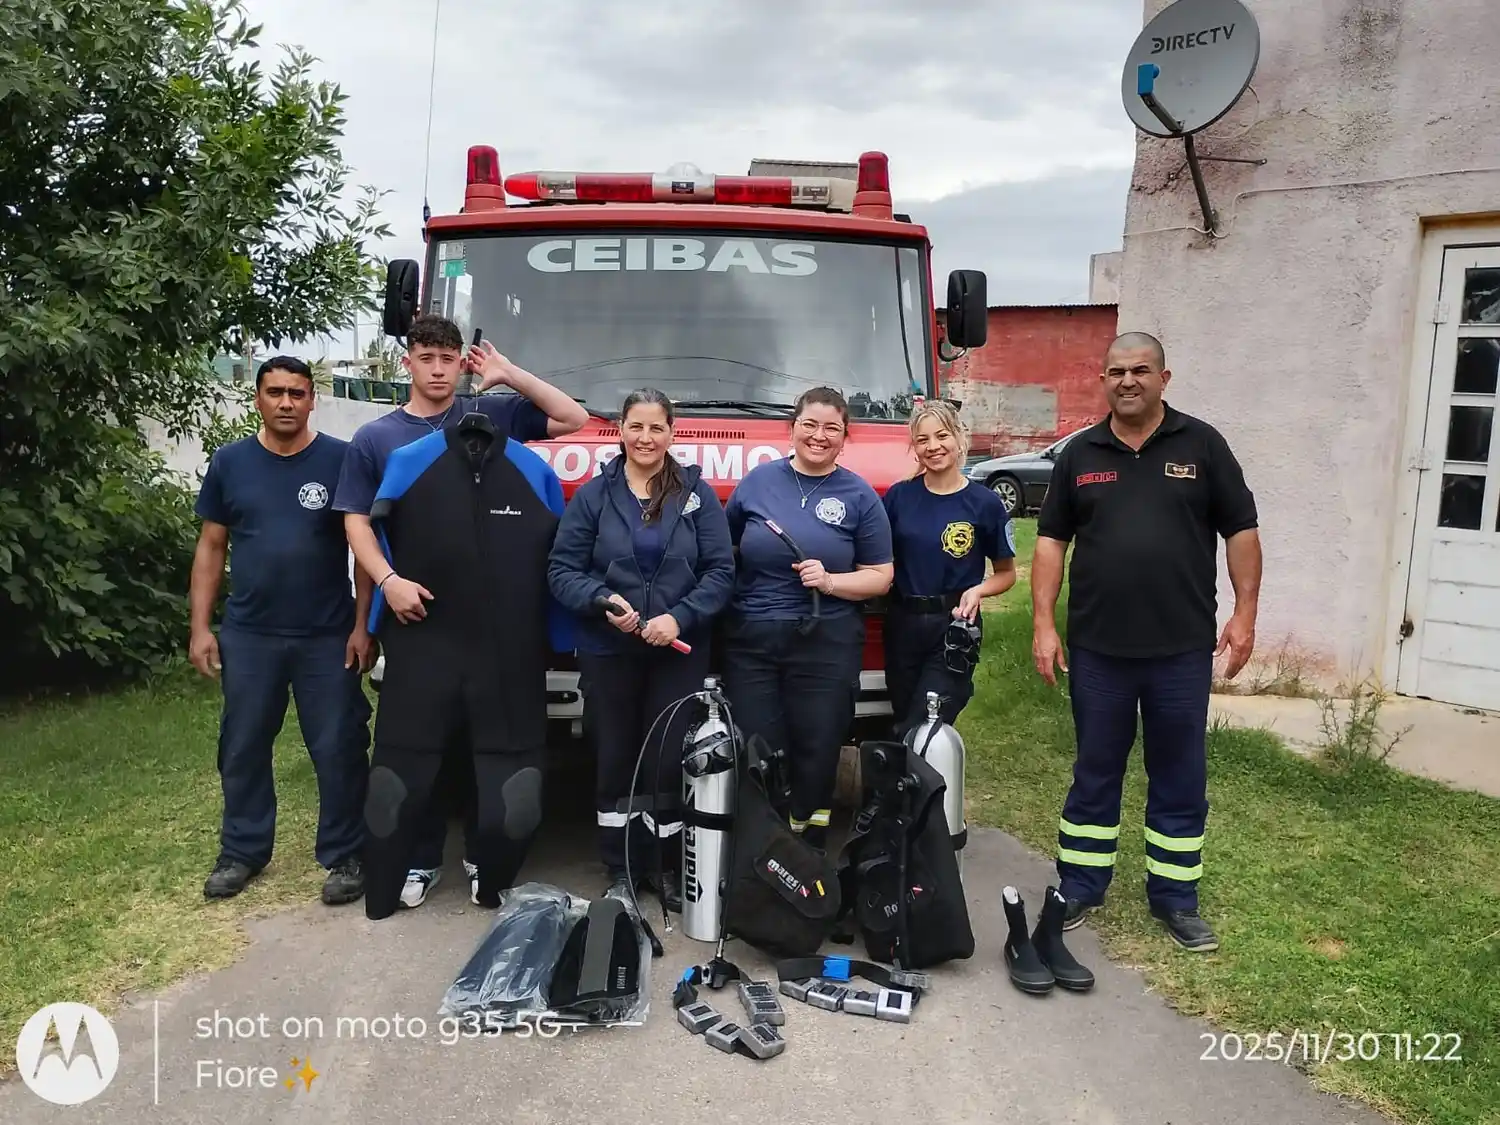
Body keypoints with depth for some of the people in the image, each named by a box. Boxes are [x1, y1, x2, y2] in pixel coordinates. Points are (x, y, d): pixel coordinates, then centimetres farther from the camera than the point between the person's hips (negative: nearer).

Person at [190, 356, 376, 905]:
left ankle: (343, 857, 16)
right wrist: (201, 626, 3)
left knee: (338, 751, 2)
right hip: (248, 635, 3)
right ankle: (241, 853, 29)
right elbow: (211, 546, 8)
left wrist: (362, 625, -7)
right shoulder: (229, 462, 5)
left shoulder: (341, 459, -4)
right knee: (242, 750, 13)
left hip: (328, 637, -3)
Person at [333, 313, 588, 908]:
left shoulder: (492, 414, 7)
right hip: (414, 608, 1)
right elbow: (356, 521, 2)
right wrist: (389, 580, -14)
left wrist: (509, 375, 0)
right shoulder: (374, 438, 8)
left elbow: (573, 419, 4)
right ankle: (421, 857, 20)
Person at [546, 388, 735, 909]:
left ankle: (672, 870, 17)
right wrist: (602, 600, -18)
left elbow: (721, 570, -2)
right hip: (607, 653, 1)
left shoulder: (698, 494, 2)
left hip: (680, 653, 0)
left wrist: (680, 617, -16)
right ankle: (622, 872, 22)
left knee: (670, 762, 2)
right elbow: (562, 570, 0)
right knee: (615, 762, 8)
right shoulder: (593, 495, 2)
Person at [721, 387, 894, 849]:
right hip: (750, 641, 1)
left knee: (816, 757, 5)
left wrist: (830, 581, -14)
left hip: (826, 646, -1)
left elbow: (880, 576, 3)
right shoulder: (758, 480, 7)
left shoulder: (859, 495, 3)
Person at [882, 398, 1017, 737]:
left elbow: (1006, 574, 4)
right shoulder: (898, 496, 1)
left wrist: (978, 590, -15)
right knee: (905, 727, 14)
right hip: (902, 625, 3)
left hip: (954, 629, -3)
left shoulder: (985, 503, -5)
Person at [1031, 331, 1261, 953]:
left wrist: (1245, 613, -4)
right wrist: (1044, 624, -2)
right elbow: (1051, 540, 5)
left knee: (1180, 779, 9)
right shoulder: (1080, 454, 6)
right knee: (1095, 772, 11)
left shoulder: (1202, 445, 2)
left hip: (1183, 649, -1)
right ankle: (1079, 890, 24)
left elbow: (1241, 530, 3)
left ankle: (1175, 899, 24)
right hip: (1098, 647, 1)